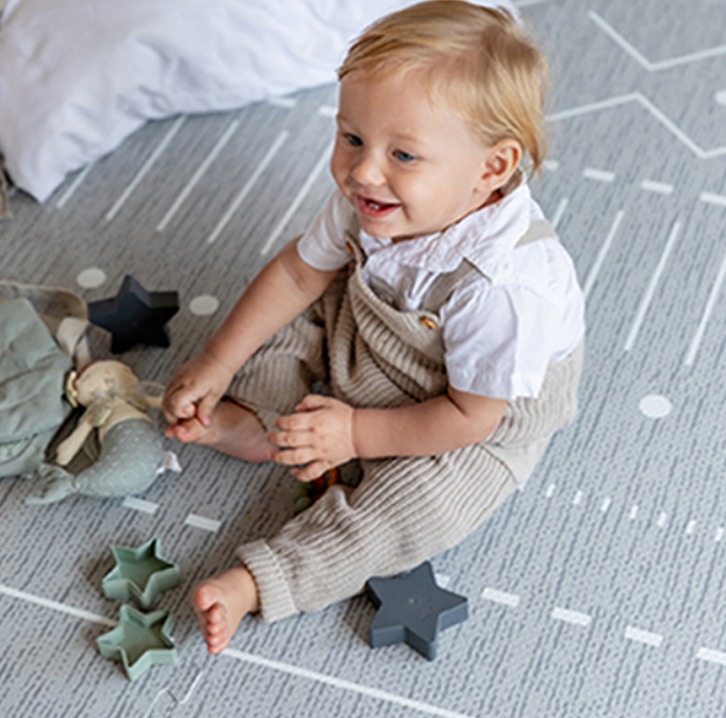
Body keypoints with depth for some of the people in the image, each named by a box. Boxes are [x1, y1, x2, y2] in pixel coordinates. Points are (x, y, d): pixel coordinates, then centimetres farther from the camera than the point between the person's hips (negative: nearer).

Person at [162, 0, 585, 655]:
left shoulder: (502, 286, -43)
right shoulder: (370, 200, -23)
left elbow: (470, 415, -30)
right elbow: (298, 273, -5)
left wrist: (356, 434, -24)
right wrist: (215, 367, -3)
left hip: (492, 414, -7)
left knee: (420, 503, -28)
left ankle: (258, 582, -22)